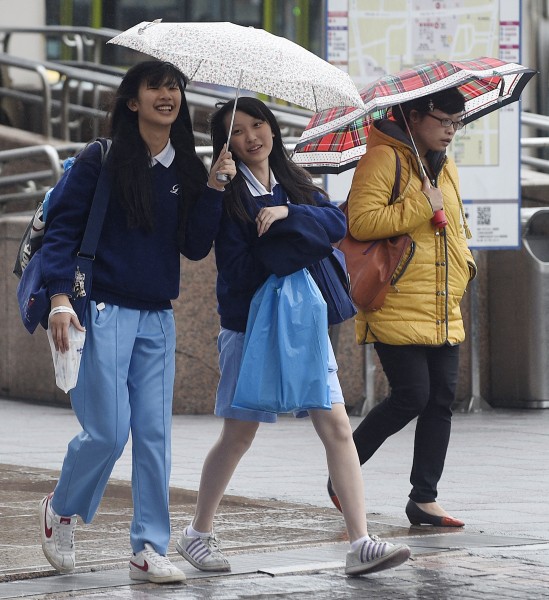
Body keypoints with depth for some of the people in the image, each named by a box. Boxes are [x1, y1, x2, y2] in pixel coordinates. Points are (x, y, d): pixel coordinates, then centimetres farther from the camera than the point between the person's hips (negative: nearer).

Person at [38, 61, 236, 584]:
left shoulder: (186, 171, 10)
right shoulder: (100, 161, -2)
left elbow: (194, 247, 6)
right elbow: (61, 226, -4)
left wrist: (213, 188, -5)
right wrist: (60, 298, -14)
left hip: (157, 319, 4)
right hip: (103, 311, -4)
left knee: (154, 434, 0)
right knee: (108, 431, -7)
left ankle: (149, 549, 5)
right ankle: (61, 510, 21)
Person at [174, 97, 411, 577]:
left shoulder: (294, 184, 11)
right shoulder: (228, 194, -4)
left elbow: (338, 223, -4)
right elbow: (238, 268, -12)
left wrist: (288, 212, -18)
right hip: (249, 327, -4)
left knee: (337, 427, -6)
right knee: (238, 435, 2)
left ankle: (361, 544, -9)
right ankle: (198, 534, 21)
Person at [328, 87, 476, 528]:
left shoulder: (446, 168, 19)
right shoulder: (383, 159, -8)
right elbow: (360, 222, -19)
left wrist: (464, 262, 14)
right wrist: (421, 207, -19)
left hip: (444, 314, 8)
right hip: (398, 307, -8)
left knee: (441, 400, 3)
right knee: (411, 396, -12)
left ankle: (424, 499, 9)